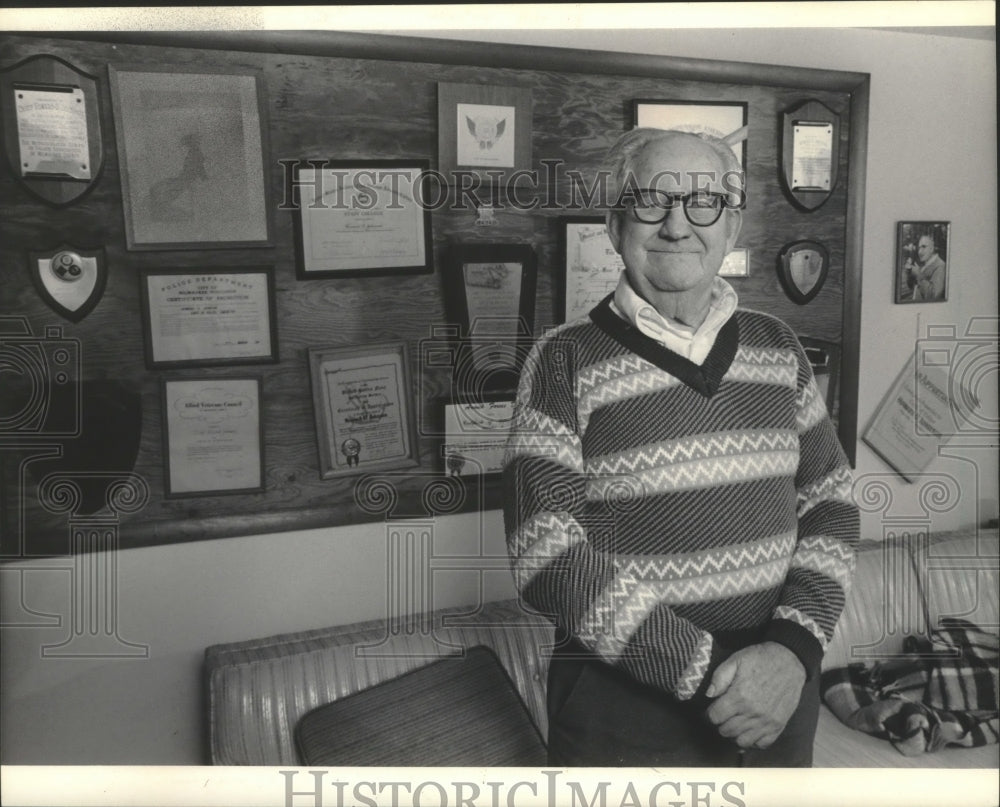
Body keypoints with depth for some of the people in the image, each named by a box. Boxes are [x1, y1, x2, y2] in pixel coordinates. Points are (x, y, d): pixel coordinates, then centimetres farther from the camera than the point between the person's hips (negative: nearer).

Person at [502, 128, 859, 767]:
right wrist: (701, 672, -19)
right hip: (626, 707, -3)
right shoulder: (565, 361, -11)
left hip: (777, 694, 4)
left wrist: (796, 646, -11)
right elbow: (546, 555, -16)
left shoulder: (778, 347, 3)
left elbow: (830, 499, 4)